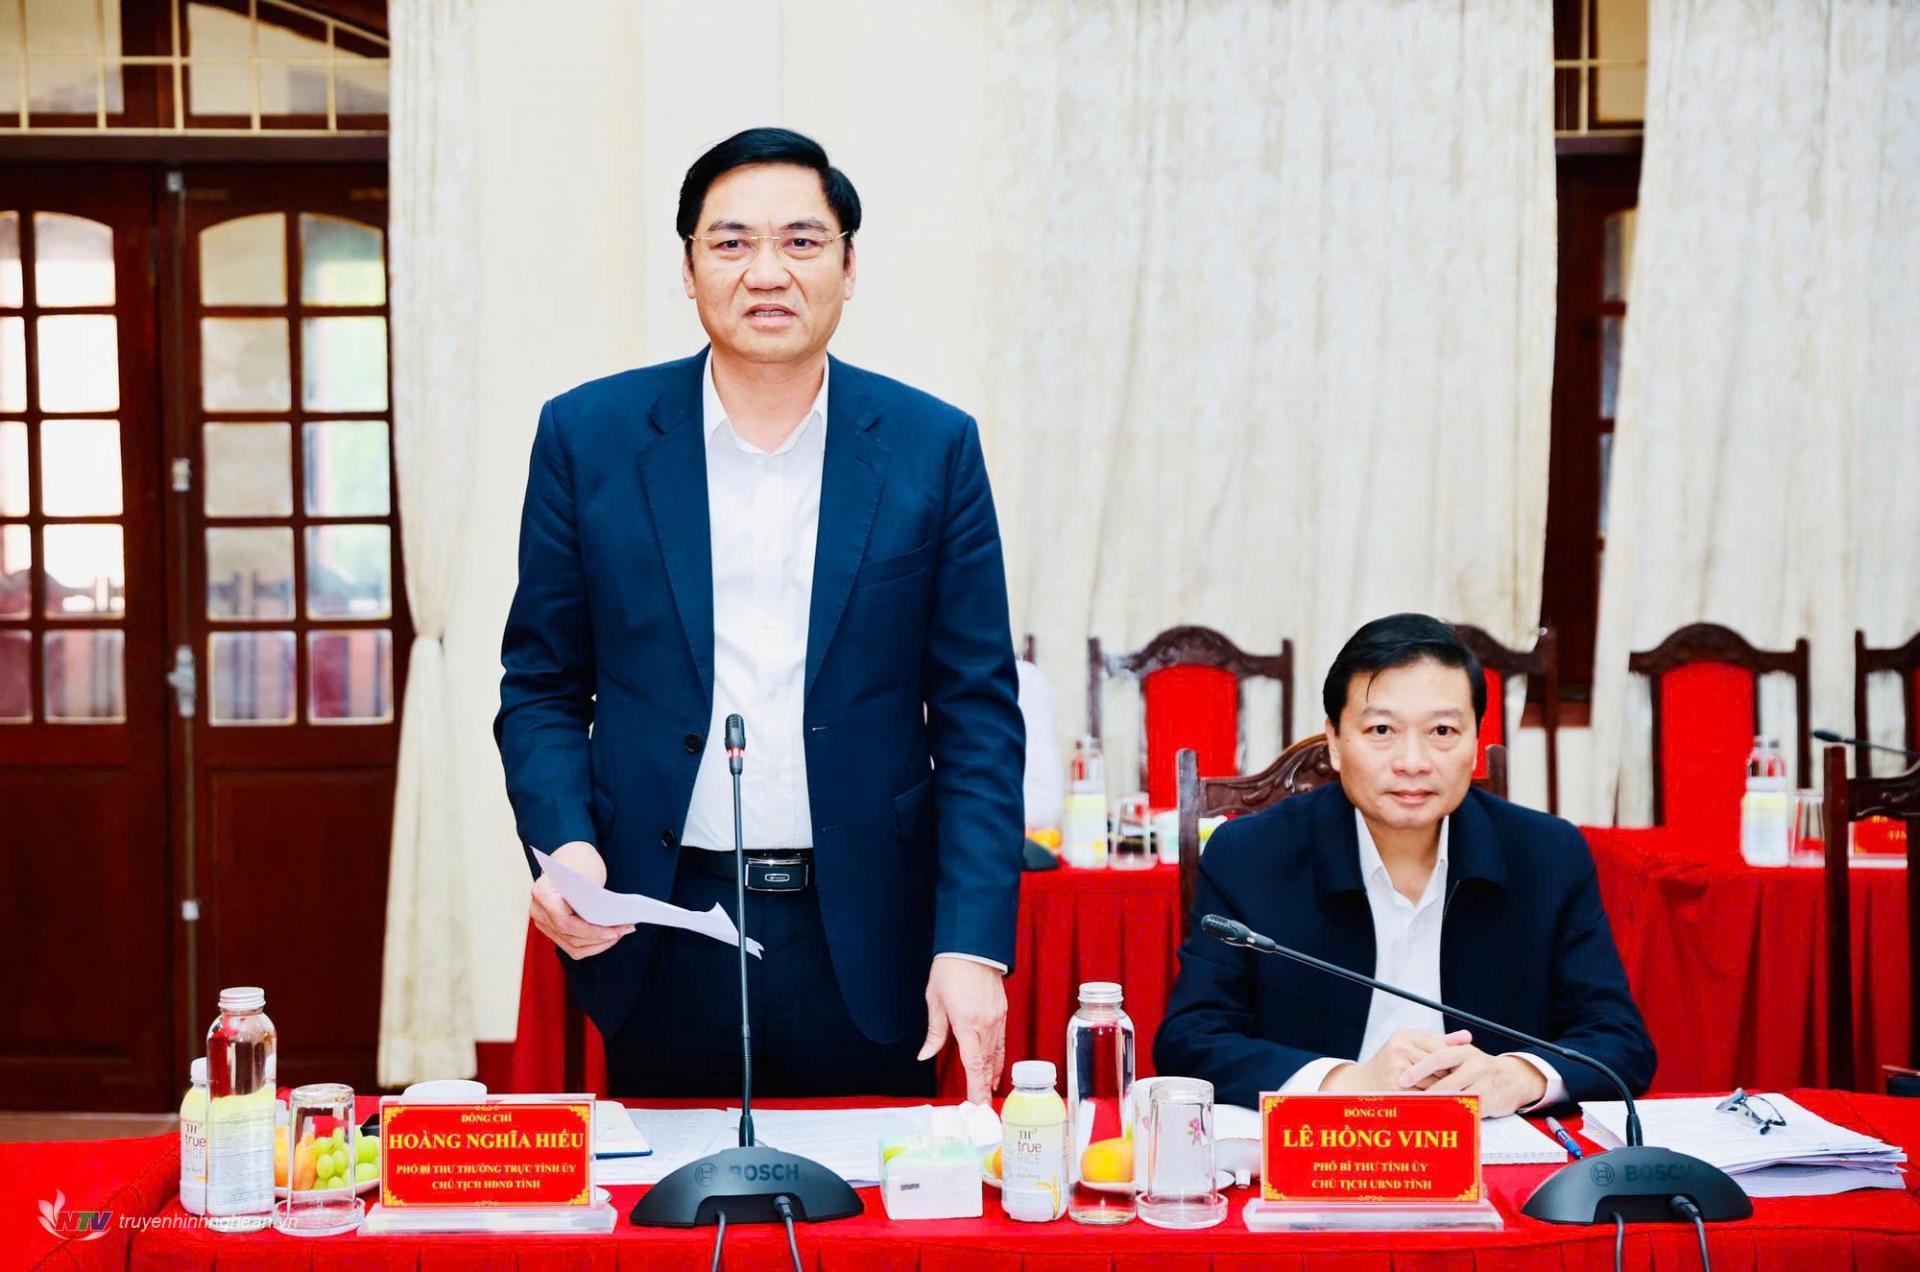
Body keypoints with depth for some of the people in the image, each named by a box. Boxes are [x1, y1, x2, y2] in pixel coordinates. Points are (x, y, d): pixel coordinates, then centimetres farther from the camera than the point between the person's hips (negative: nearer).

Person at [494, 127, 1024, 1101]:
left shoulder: (933, 448, 2)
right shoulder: (587, 436, 2)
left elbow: (977, 715, 1)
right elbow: (542, 689, 7)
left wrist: (972, 946, -8)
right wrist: (564, 846, -11)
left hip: (865, 949, 0)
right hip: (662, 945, 0)